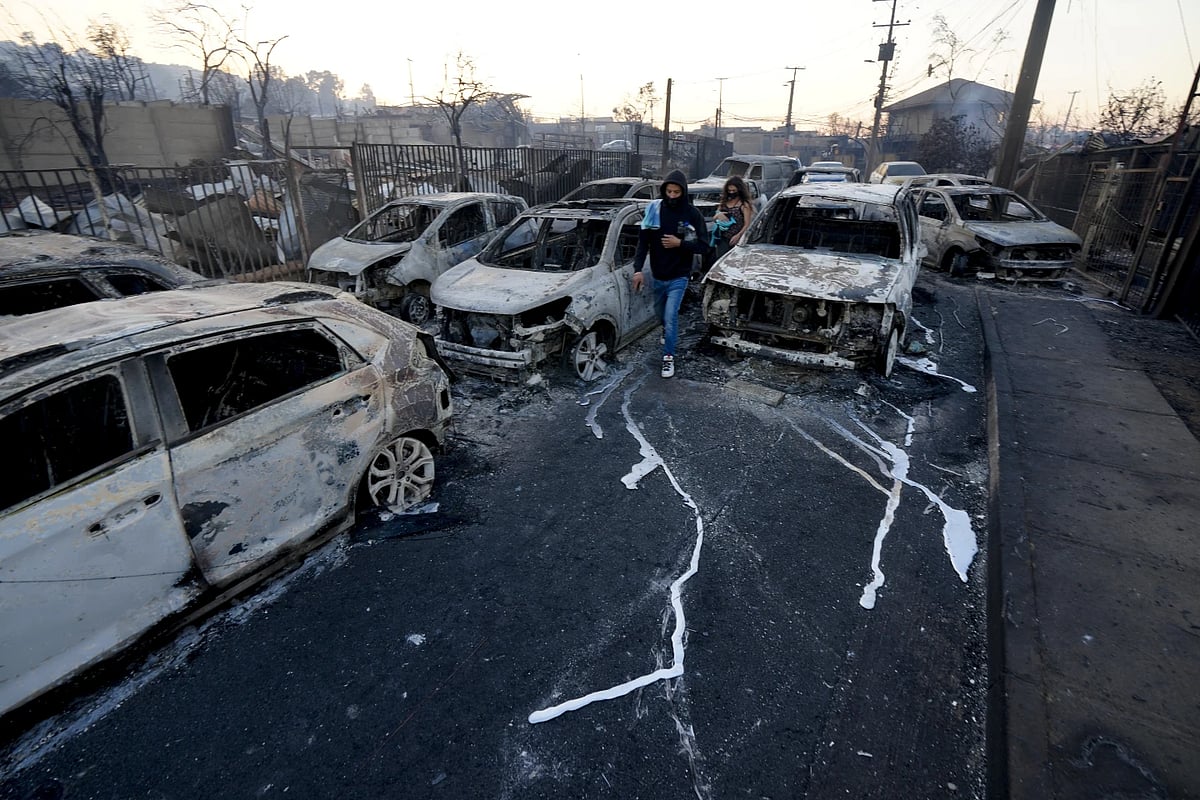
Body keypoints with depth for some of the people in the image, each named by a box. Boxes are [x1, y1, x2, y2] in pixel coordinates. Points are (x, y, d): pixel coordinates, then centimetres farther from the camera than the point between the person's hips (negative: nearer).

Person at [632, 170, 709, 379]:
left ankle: (669, 357, 1)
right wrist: (638, 269, -14)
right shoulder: (654, 210, -5)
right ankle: (668, 330, 55)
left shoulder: (693, 214, -10)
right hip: (657, 276, 3)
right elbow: (643, 241, -4)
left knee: (670, 316, -13)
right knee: (660, 313, 22)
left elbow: (703, 248, -7)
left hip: (678, 277, -3)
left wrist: (680, 243, -21)